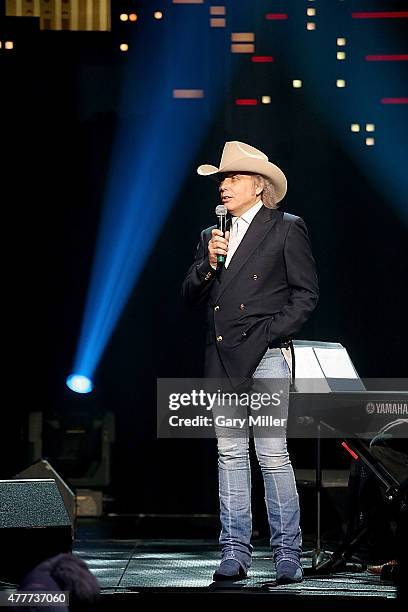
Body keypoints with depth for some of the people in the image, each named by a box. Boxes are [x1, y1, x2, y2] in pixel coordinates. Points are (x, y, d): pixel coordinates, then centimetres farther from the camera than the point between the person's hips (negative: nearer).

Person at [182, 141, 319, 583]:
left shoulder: (286, 229, 3)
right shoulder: (212, 236, 19)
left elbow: (306, 294, -1)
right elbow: (191, 296, 15)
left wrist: (269, 334, -11)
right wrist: (208, 263, -3)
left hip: (265, 355, -5)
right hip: (222, 360, 6)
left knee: (272, 455, -9)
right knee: (230, 454, 4)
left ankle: (287, 554, -3)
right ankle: (235, 553, 6)